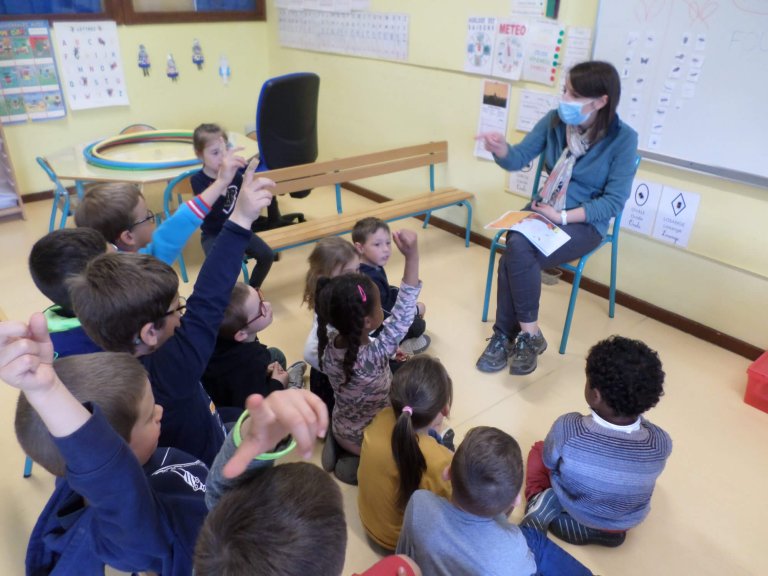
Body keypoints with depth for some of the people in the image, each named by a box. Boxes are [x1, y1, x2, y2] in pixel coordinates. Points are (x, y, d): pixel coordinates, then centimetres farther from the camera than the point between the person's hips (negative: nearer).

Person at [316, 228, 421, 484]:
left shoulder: (329, 344, -19)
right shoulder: (373, 357, -39)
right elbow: (401, 319, -40)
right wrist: (412, 256, -46)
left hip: (341, 430, 6)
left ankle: (340, 448, 15)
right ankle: (362, 464, 4)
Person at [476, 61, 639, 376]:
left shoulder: (623, 139, -12)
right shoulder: (554, 120, -1)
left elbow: (614, 200, -13)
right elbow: (519, 158, -3)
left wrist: (563, 216, -22)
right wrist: (501, 149, -27)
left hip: (585, 223, -4)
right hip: (543, 210, 4)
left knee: (518, 251, -30)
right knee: (516, 249, -28)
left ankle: (506, 336, -13)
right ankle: (528, 335, -12)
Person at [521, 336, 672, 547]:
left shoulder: (567, 429, -35)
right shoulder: (661, 443, -30)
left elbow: (549, 462, -14)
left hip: (572, 511, -3)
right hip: (626, 523, 4)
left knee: (538, 451, 20)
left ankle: (540, 502, -1)